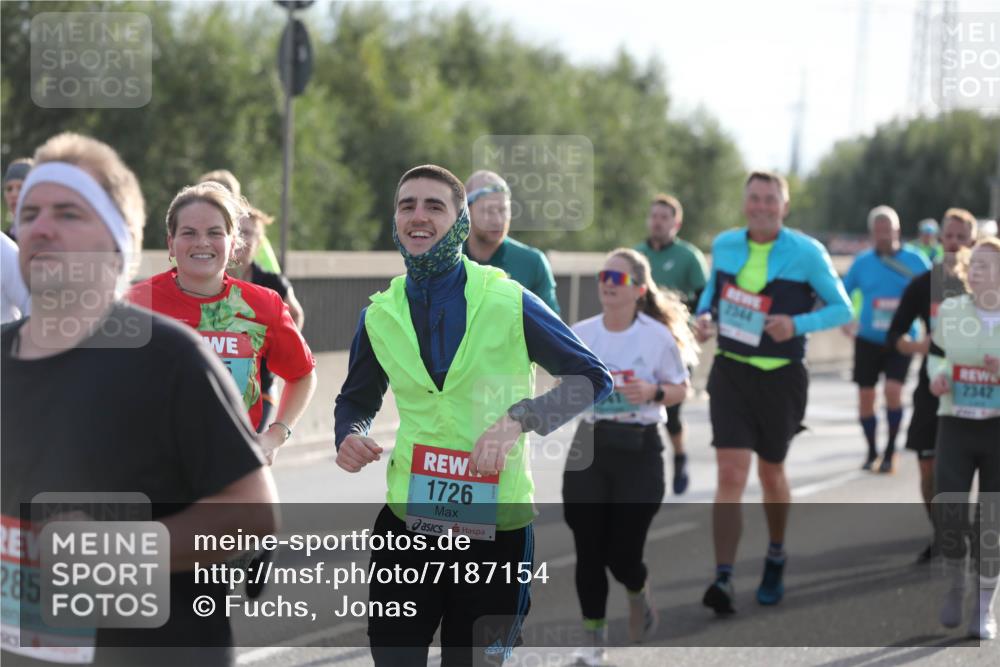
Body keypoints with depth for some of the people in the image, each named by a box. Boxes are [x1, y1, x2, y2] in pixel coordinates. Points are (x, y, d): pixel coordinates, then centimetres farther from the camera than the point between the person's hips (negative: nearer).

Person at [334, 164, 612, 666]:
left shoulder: (509, 302, -7)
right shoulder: (379, 315, 4)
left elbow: (593, 379, -2)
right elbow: (357, 399, 20)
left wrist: (519, 419, -17)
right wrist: (350, 436, -4)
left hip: (495, 527, -2)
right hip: (407, 522, 2)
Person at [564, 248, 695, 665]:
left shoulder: (658, 336, -5)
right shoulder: (579, 334, 2)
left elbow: (680, 388, 4)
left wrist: (653, 392, -15)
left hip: (639, 448, -2)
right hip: (589, 446, 2)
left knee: (622, 552, -3)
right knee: (589, 549, 0)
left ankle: (638, 594, 34)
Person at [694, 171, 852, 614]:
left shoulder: (807, 253, -8)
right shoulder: (724, 245, 2)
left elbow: (842, 309, -3)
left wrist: (797, 324, -20)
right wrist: (705, 316, -2)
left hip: (780, 378, -1)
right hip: (731, 373, 1)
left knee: (771, 473, 14)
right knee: (731, 475, -10)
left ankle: (776, 559, 40)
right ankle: (723, 579, -14)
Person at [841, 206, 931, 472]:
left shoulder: (915, 261, -3)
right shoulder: (862, 262, 1)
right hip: (868, 340, 2)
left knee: (893, 391, -17)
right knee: (865, 397, 3)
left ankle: (890, 450, 0)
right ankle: (872, 451, 22)